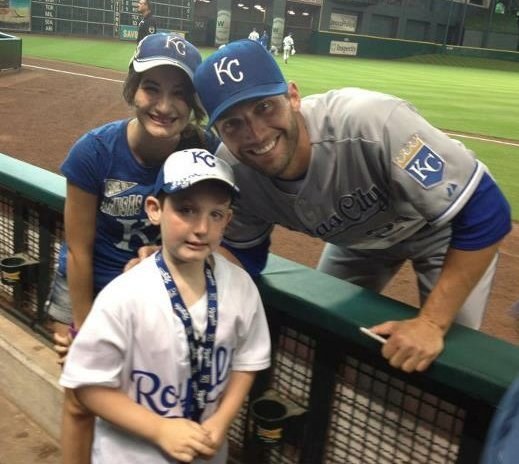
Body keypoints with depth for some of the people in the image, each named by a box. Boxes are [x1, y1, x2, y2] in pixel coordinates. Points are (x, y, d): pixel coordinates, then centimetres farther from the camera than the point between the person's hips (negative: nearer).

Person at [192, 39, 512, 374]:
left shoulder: (369, 122, -43)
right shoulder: (234, 176, -25)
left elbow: (484, 211, -38)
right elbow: (245, 258, -6)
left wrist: (432, 322, -36)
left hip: (451, 225, -4)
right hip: (358, 239, 5)